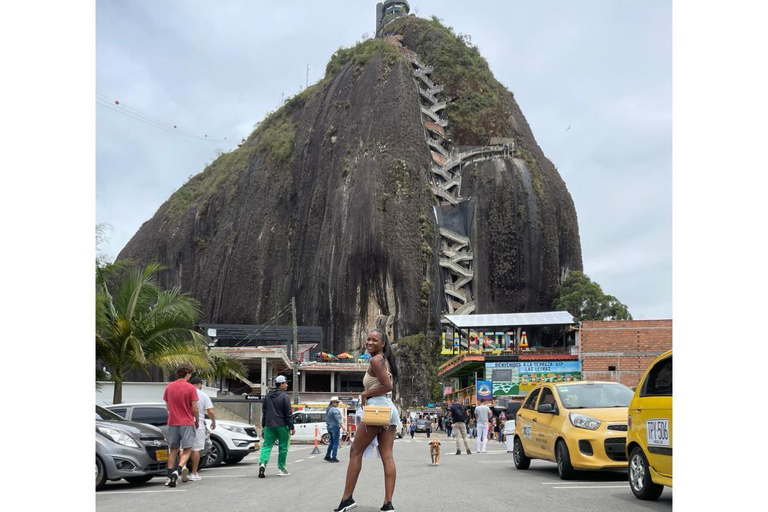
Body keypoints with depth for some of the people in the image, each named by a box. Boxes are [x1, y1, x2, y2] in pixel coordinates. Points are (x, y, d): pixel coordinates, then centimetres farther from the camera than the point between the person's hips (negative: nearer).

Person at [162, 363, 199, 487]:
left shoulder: (169, 387, 4)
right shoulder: (191, 388, -10)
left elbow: (167, 407, 11)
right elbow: (195, 409, -9)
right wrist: (197, 421, 7)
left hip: (172, 422, 4)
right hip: (187, 422, -4)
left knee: (173, 450, 14)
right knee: (187, 450, 2)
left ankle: (170, 476, 10)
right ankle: (177, 470, -19)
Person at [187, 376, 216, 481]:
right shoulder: (203, 395, -3)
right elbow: (210, 412, -8)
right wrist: (213, 422, 8)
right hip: (198, 425, -1)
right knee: (196, 449, 7)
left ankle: (183, 466, -16)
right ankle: (194, 474, 11)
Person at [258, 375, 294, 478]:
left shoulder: (268, 395, 11)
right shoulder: (284, 396, -9)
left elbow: (264, 411, 16)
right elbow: (288, 413, -10)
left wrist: (264, 426, 22)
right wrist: (291, 427, -6)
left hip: (269, 426, 5)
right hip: (281, 426, -5)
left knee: (266, 445, 4)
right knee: (283, 447, 6)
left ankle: (262, 463, -20)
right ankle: (281, 469, 11)